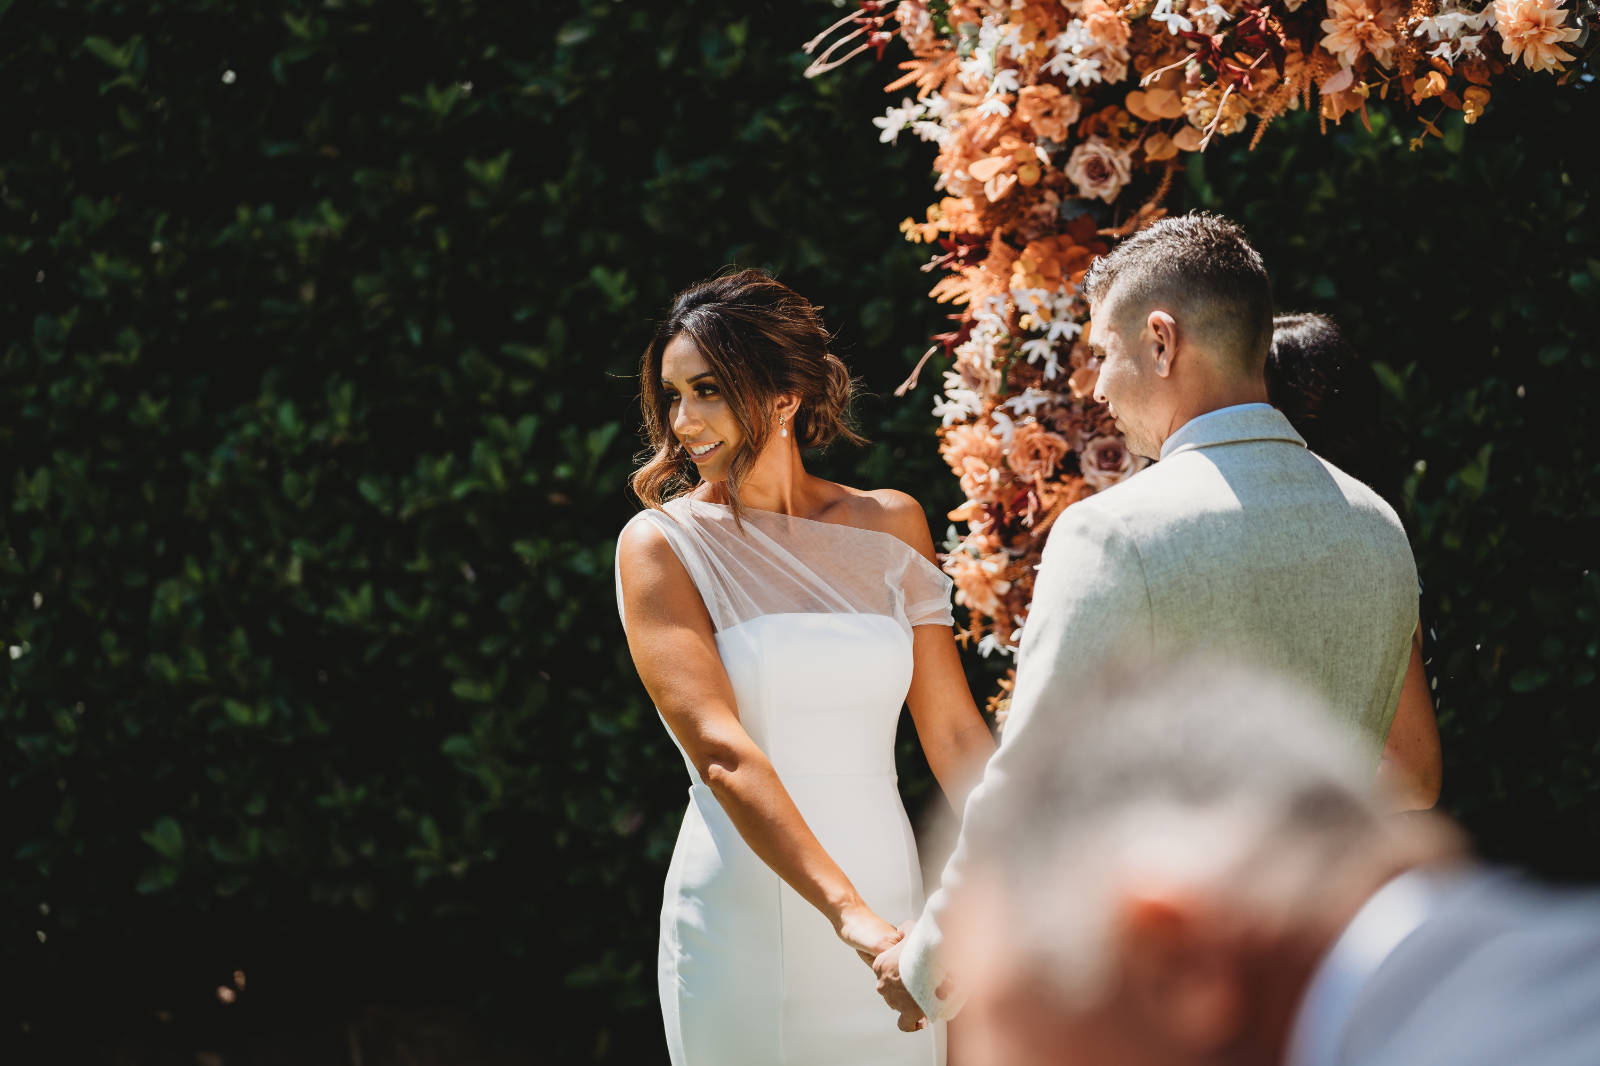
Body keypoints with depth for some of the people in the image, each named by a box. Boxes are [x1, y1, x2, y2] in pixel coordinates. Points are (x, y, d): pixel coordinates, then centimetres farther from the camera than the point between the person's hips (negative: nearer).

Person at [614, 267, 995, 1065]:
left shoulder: (890, 526, 8)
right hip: (747, 926, -3)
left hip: (887, 912, 3)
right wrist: (848, 912, -27)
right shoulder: (661, 544, -3)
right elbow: (718, 750, -16)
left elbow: (954, 735, 8)